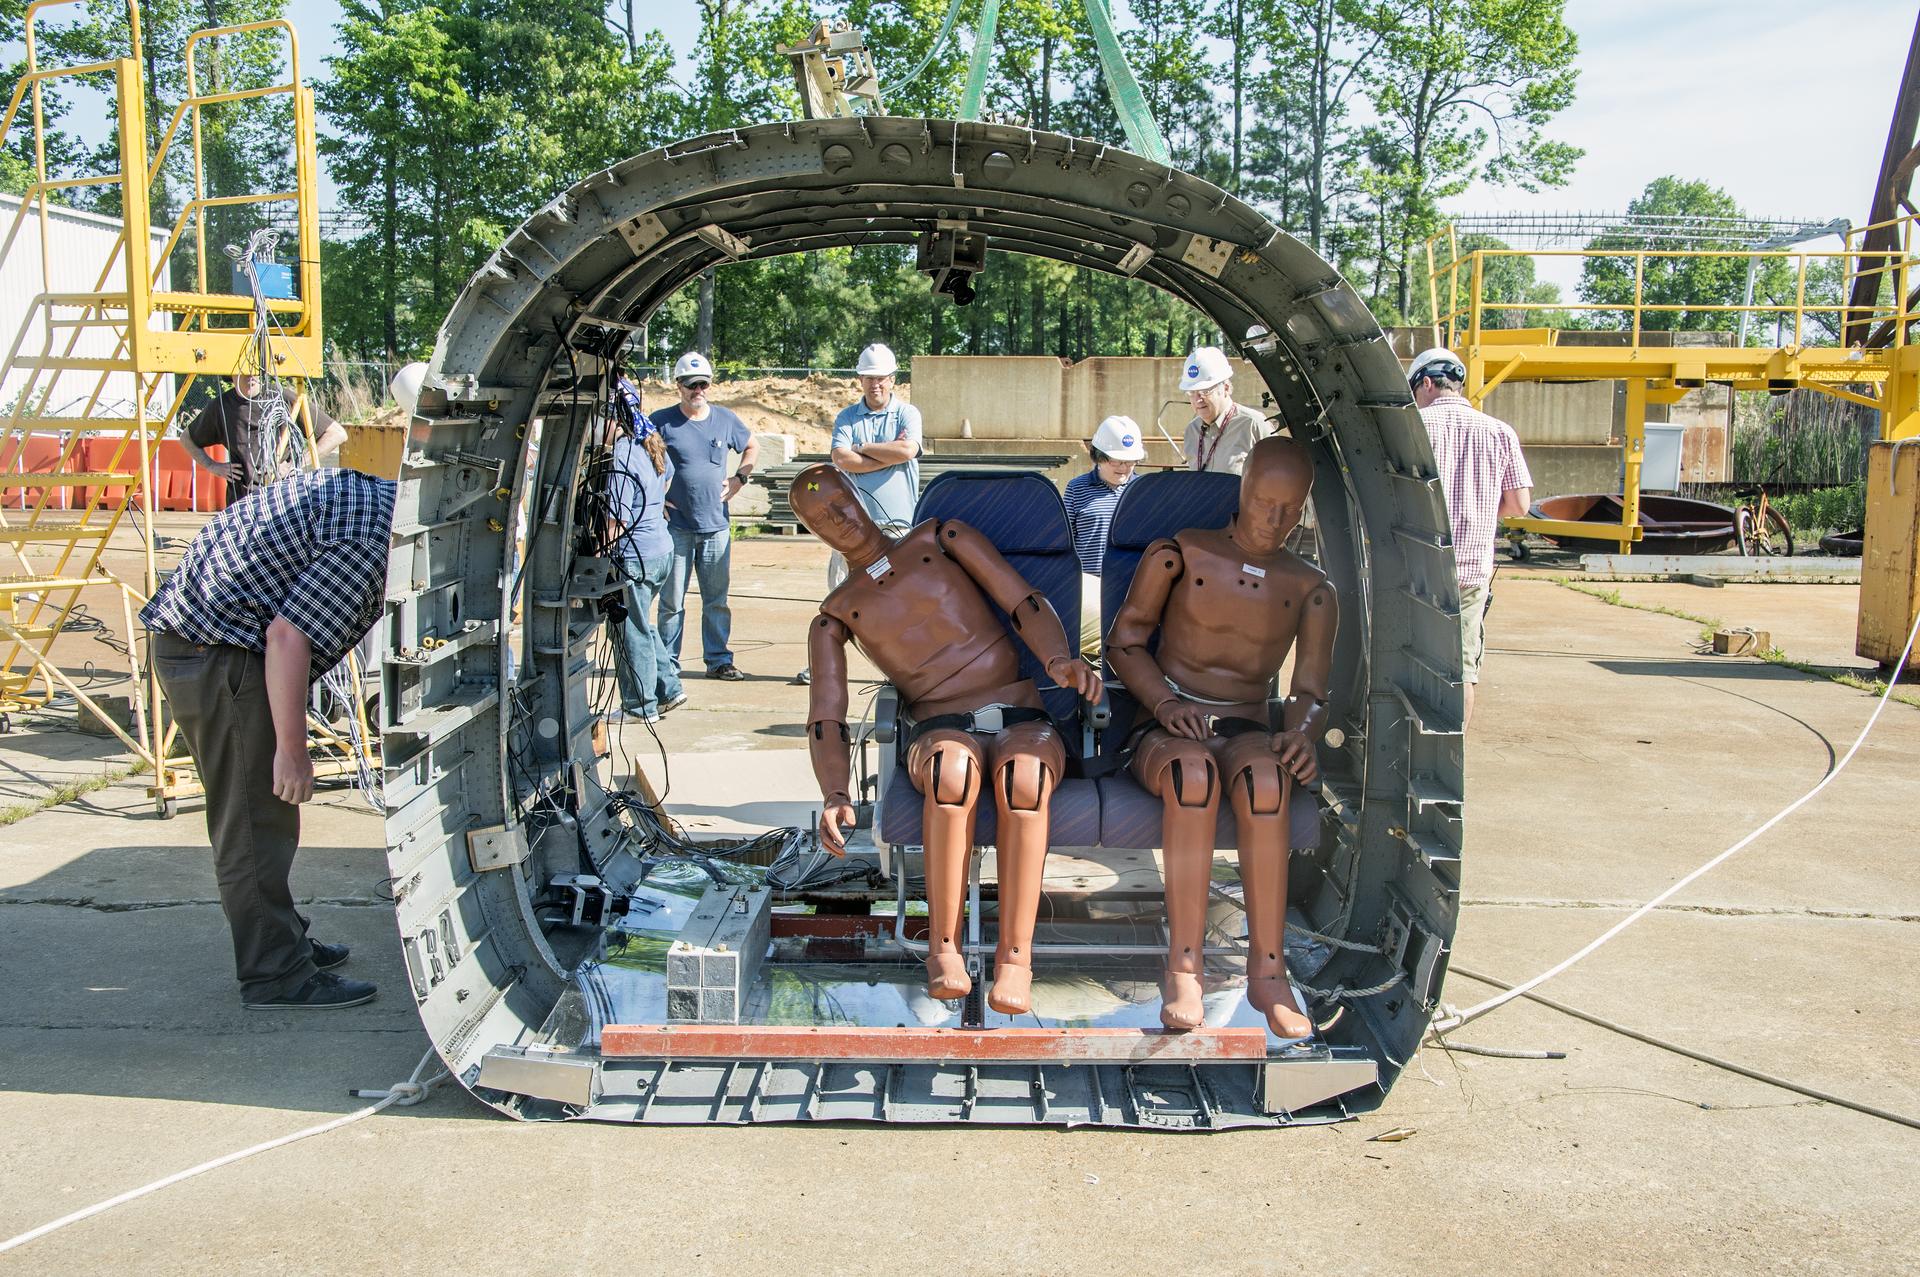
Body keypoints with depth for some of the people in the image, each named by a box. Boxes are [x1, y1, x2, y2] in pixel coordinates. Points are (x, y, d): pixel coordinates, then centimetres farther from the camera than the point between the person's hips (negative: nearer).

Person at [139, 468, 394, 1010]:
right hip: (216, 653, -11)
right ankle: (276, 975, 3)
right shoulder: (369, 539, -22)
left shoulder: (367, 493, 9)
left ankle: (280, 940, 32)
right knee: (256, 822, -4)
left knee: (258, 815, 20)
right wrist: (293, 749, -19)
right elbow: (288, 635, -25)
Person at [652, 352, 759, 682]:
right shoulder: (661, 421, -2)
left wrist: (739, 478, 10)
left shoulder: (725, 419, 7)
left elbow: (752, 447, 24)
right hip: (675, 527, -3)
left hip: (716, 526, 3)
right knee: (672, 601, 2)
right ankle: (668, 663, 10)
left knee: (717, 600, 8)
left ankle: (719, 660, 16)